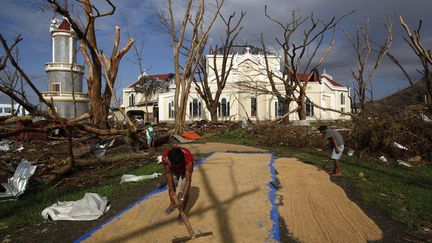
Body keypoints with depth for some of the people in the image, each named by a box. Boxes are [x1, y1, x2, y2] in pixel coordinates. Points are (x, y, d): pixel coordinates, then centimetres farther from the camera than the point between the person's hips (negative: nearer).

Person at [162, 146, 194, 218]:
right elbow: (168, 175, -27)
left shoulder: (188, 158, -44)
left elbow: (188, 180, -39)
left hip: (185, 169, -2)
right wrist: (174, 195, -26)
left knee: (185, 190, -11)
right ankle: (172, 204, 34)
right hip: (173, 170, 2)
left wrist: (182, 199, -40)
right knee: (170, 188, 5)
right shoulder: (165, 157, -38)